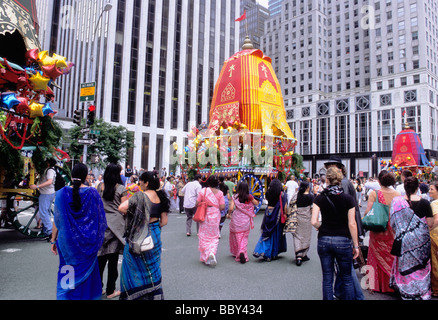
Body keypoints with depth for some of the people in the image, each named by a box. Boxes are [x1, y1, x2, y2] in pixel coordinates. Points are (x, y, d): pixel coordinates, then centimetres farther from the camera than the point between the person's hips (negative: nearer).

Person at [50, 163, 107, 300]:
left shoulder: (62, 193, -7)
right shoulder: (92, 193, -10)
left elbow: (57, 220, -3)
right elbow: (99, 218, -5)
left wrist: (53, 240, 7)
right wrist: (98, 238, 6)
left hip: (66, 241, 1)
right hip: (87, 242, -1)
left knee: (67, 273, 15)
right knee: (86, 271, 14)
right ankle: (86, 295, 26)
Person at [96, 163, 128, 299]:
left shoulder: (100, 186, 3)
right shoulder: (121, 188, -8)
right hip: (116, 225, -4)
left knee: (101, 257, 13)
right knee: (113, 258, 5)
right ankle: (110, 291, 14)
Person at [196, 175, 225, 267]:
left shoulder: (203, 191, -5)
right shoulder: (220, 193, -3)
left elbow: (197, 204, -4)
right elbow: (222, 207, -7)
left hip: (204, 216, -1)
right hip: (215, 216, 1)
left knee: (204, 237, 9)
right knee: (214, 237, 13)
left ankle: (206, 257, 6)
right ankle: (212, 253, -8)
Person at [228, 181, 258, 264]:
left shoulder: (235, 197, -7)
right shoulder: (249, 197, -4)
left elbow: (231, 208, -14)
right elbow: (256, 203, 11)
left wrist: (229, 214, 5)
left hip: (236, 219, 0)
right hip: (246, 220, 0)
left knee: (235, 236, 16)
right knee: (244, 238, 9)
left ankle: (236, 253, 25)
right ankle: (242, 252, -12)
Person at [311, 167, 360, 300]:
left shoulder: (320, 198, -4)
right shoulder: (348, 198, -6)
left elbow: (314, 221, -11)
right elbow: (352, 224, -7)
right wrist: (356, 245, 1)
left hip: (324, 240, 1)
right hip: (343, 241, -1)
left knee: (327, 278, 12)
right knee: (347, 278, 15)